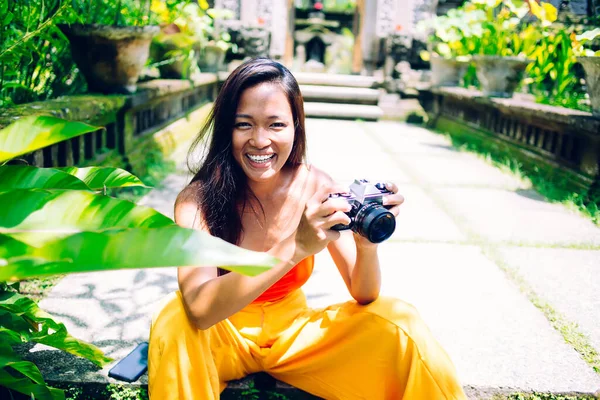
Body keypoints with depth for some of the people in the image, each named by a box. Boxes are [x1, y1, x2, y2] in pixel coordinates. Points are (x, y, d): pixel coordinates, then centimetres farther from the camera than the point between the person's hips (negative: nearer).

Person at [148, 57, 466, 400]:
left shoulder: (316, 186, -14)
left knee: (399, 322, -19)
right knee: (177, 318, -33)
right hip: (222, 337, -1)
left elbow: (363, 297, -12)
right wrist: (296, 247, -46)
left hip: (293, 334, 2)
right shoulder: (198, 199, -22)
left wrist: (367, 245, -34)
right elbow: (200, 309, -36)